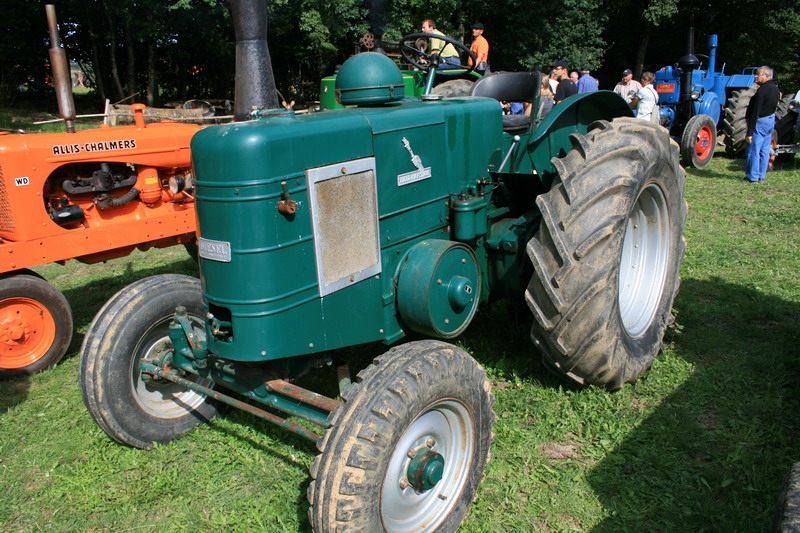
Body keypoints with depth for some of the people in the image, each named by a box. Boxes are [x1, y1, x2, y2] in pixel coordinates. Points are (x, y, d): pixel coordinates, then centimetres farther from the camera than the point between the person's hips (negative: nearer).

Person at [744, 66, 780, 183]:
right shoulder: (776, 89, 7)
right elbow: (775, 106, 13)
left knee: (753, 151, -1)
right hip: (771, 120, 9)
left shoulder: (762, 91, -20)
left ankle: (752, 177, 3)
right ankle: (761, 175, 20)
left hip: (760, 122, -9)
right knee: (764, 151, 14)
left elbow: (755, 113, -22)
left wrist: (749, 132, -21)